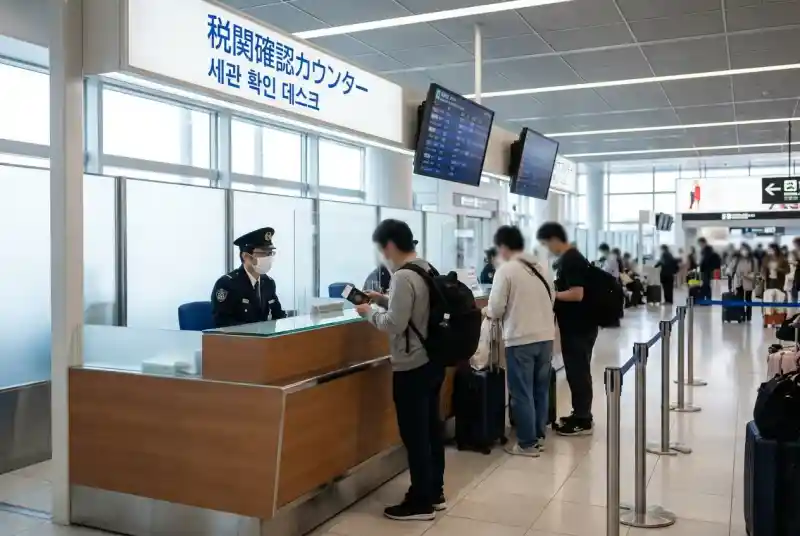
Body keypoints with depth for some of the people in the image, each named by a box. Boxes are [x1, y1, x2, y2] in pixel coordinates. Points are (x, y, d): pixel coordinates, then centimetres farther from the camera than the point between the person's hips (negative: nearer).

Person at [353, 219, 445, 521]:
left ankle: (421, 502, 13)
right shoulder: (427, 270, 8)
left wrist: (369, 313, -6)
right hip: (433, 362, 9)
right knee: (431, 429, 16)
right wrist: (383, 300, 13)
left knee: (414, 435, 2)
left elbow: (394, 324, -22)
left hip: (412, 369, -9)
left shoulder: (403, 277, -20)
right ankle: (435, 493, 28)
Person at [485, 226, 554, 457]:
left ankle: (527, 444, 9)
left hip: (521, 339, -6)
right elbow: (551, 299, 14)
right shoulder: (540, 267, 9)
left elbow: (496, 309, -12)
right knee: (541, 389, 16)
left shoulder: (505, 270, -10)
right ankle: (538, 436, 26)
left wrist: (487, 311, 10)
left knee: (522, 393, 3)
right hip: (546, 335, 7)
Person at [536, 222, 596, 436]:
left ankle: (583, 421, 7)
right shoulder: (568, 258, 12)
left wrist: (551, 295, -15)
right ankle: (579, 415, 25)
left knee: (578, 372, -2)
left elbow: (576, 294, -25)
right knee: (576, 371, 15)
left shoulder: (571, 261, -19)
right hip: (575, 326, 10)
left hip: (579, 327, -10)